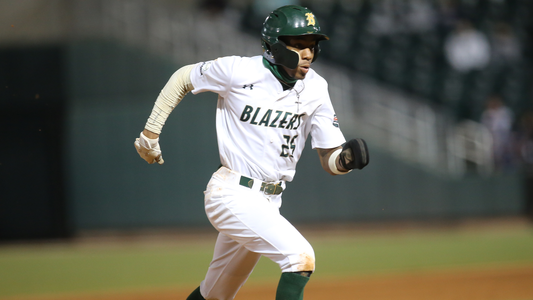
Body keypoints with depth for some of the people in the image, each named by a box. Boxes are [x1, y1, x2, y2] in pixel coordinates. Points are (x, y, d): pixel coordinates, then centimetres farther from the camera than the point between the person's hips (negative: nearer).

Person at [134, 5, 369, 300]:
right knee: (300, 257, -24)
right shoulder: (238, 71, -13)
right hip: (232, 194, -6)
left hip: (269, 202, 6)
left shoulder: (314, 88, -1)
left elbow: (329, 160, -1)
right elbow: (182, 78, 5)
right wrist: (149, 134, 8)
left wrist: (347, 157, -24)